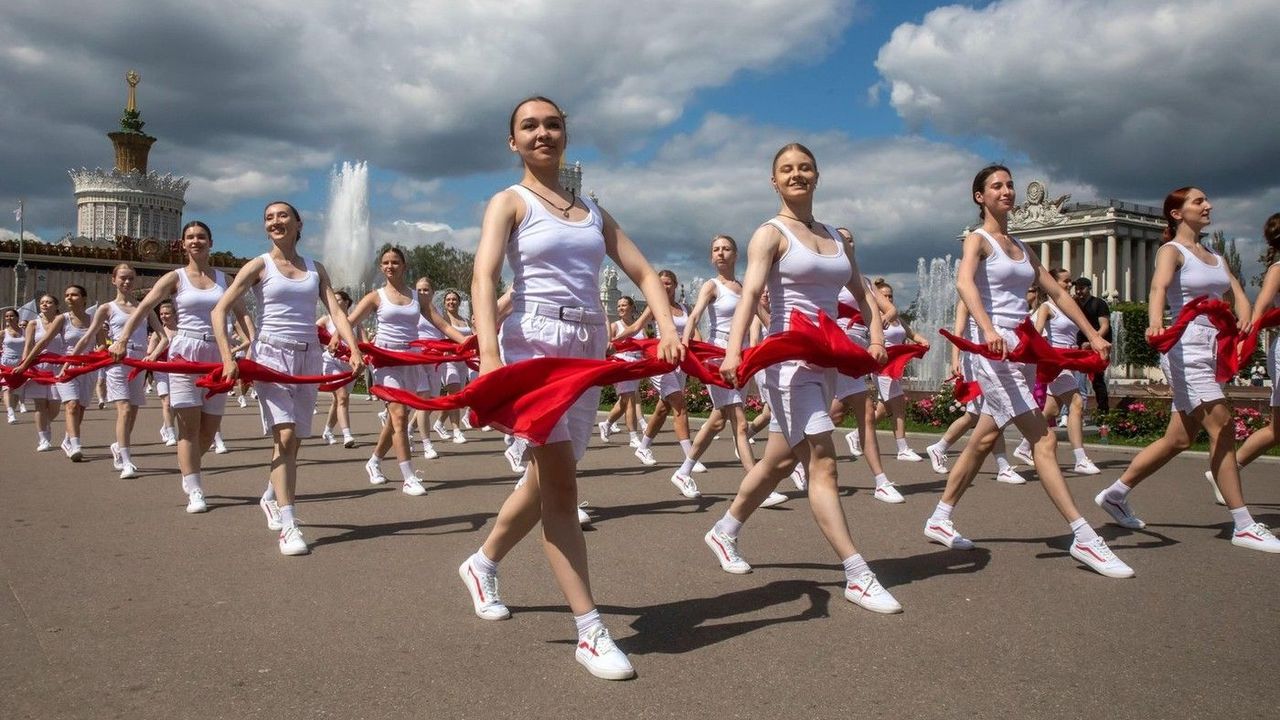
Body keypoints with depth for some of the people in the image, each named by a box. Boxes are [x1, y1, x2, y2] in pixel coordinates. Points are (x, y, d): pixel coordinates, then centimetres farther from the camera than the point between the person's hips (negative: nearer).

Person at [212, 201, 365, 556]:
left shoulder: (315, 269, 11)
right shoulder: (259, 266, 1)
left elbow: (336, 311, 2)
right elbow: (219, 310, -5)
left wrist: (354, 350, -14)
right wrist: (228, 358, -16)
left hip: (308, 357, 4)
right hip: (272, 354, -4)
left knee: (294, 439, 10)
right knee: (284, 435, -16)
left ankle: (272, 498, 37)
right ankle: (288, 526, -14)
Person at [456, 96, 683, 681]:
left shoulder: (591, 210, 18)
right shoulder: (509, 202, 3)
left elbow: (642, 272, 10)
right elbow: (485, 278, -14)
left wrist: (667, 327, -10)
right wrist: (490, 355, -30)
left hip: (589, 347, 6)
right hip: (534, 341, -6)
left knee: (547, 477, 12)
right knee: (559, 481, -11)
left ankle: (483, 563, 37)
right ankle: (590, 631, -7)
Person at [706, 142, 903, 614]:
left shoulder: (838, 238, 16)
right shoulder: (771, 234, -4)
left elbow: (862, 294, 18)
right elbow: (750, 293, -18)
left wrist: (876, 339, 0)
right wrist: (734, 349, -33)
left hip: (827, 359, 7)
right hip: (789, 358, -7)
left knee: (781, 461, 14)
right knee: (822, 464, -11)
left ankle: (724, 532, 33)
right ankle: (858, 577, -8)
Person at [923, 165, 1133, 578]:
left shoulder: (1021, 247, 20)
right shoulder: (978, 239, -4)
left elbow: (1057, 293, 20)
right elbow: (964, 282, -24)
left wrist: (1092, 335, 12)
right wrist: (987, 329, -40)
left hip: (1022, 347, 8)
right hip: (994, 348, -8)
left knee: (984, 439, 11)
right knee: (1044, 440, -11)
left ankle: (940, 520, 20)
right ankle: (1084, 539, -9)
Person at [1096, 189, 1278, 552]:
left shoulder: (1215, 257, 20)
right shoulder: (1171, 250, -3)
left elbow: (1238, 294, 7)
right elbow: (1159, 287, -24)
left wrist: (1244, 319, -16)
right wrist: (1155, 322, -44)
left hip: (1213, 349, 8)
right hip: (1187, 348, -8)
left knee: (1179, 439, 9)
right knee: (1222, 428, -11)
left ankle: (1115, 495, 21)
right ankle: (1243, 526, -4)